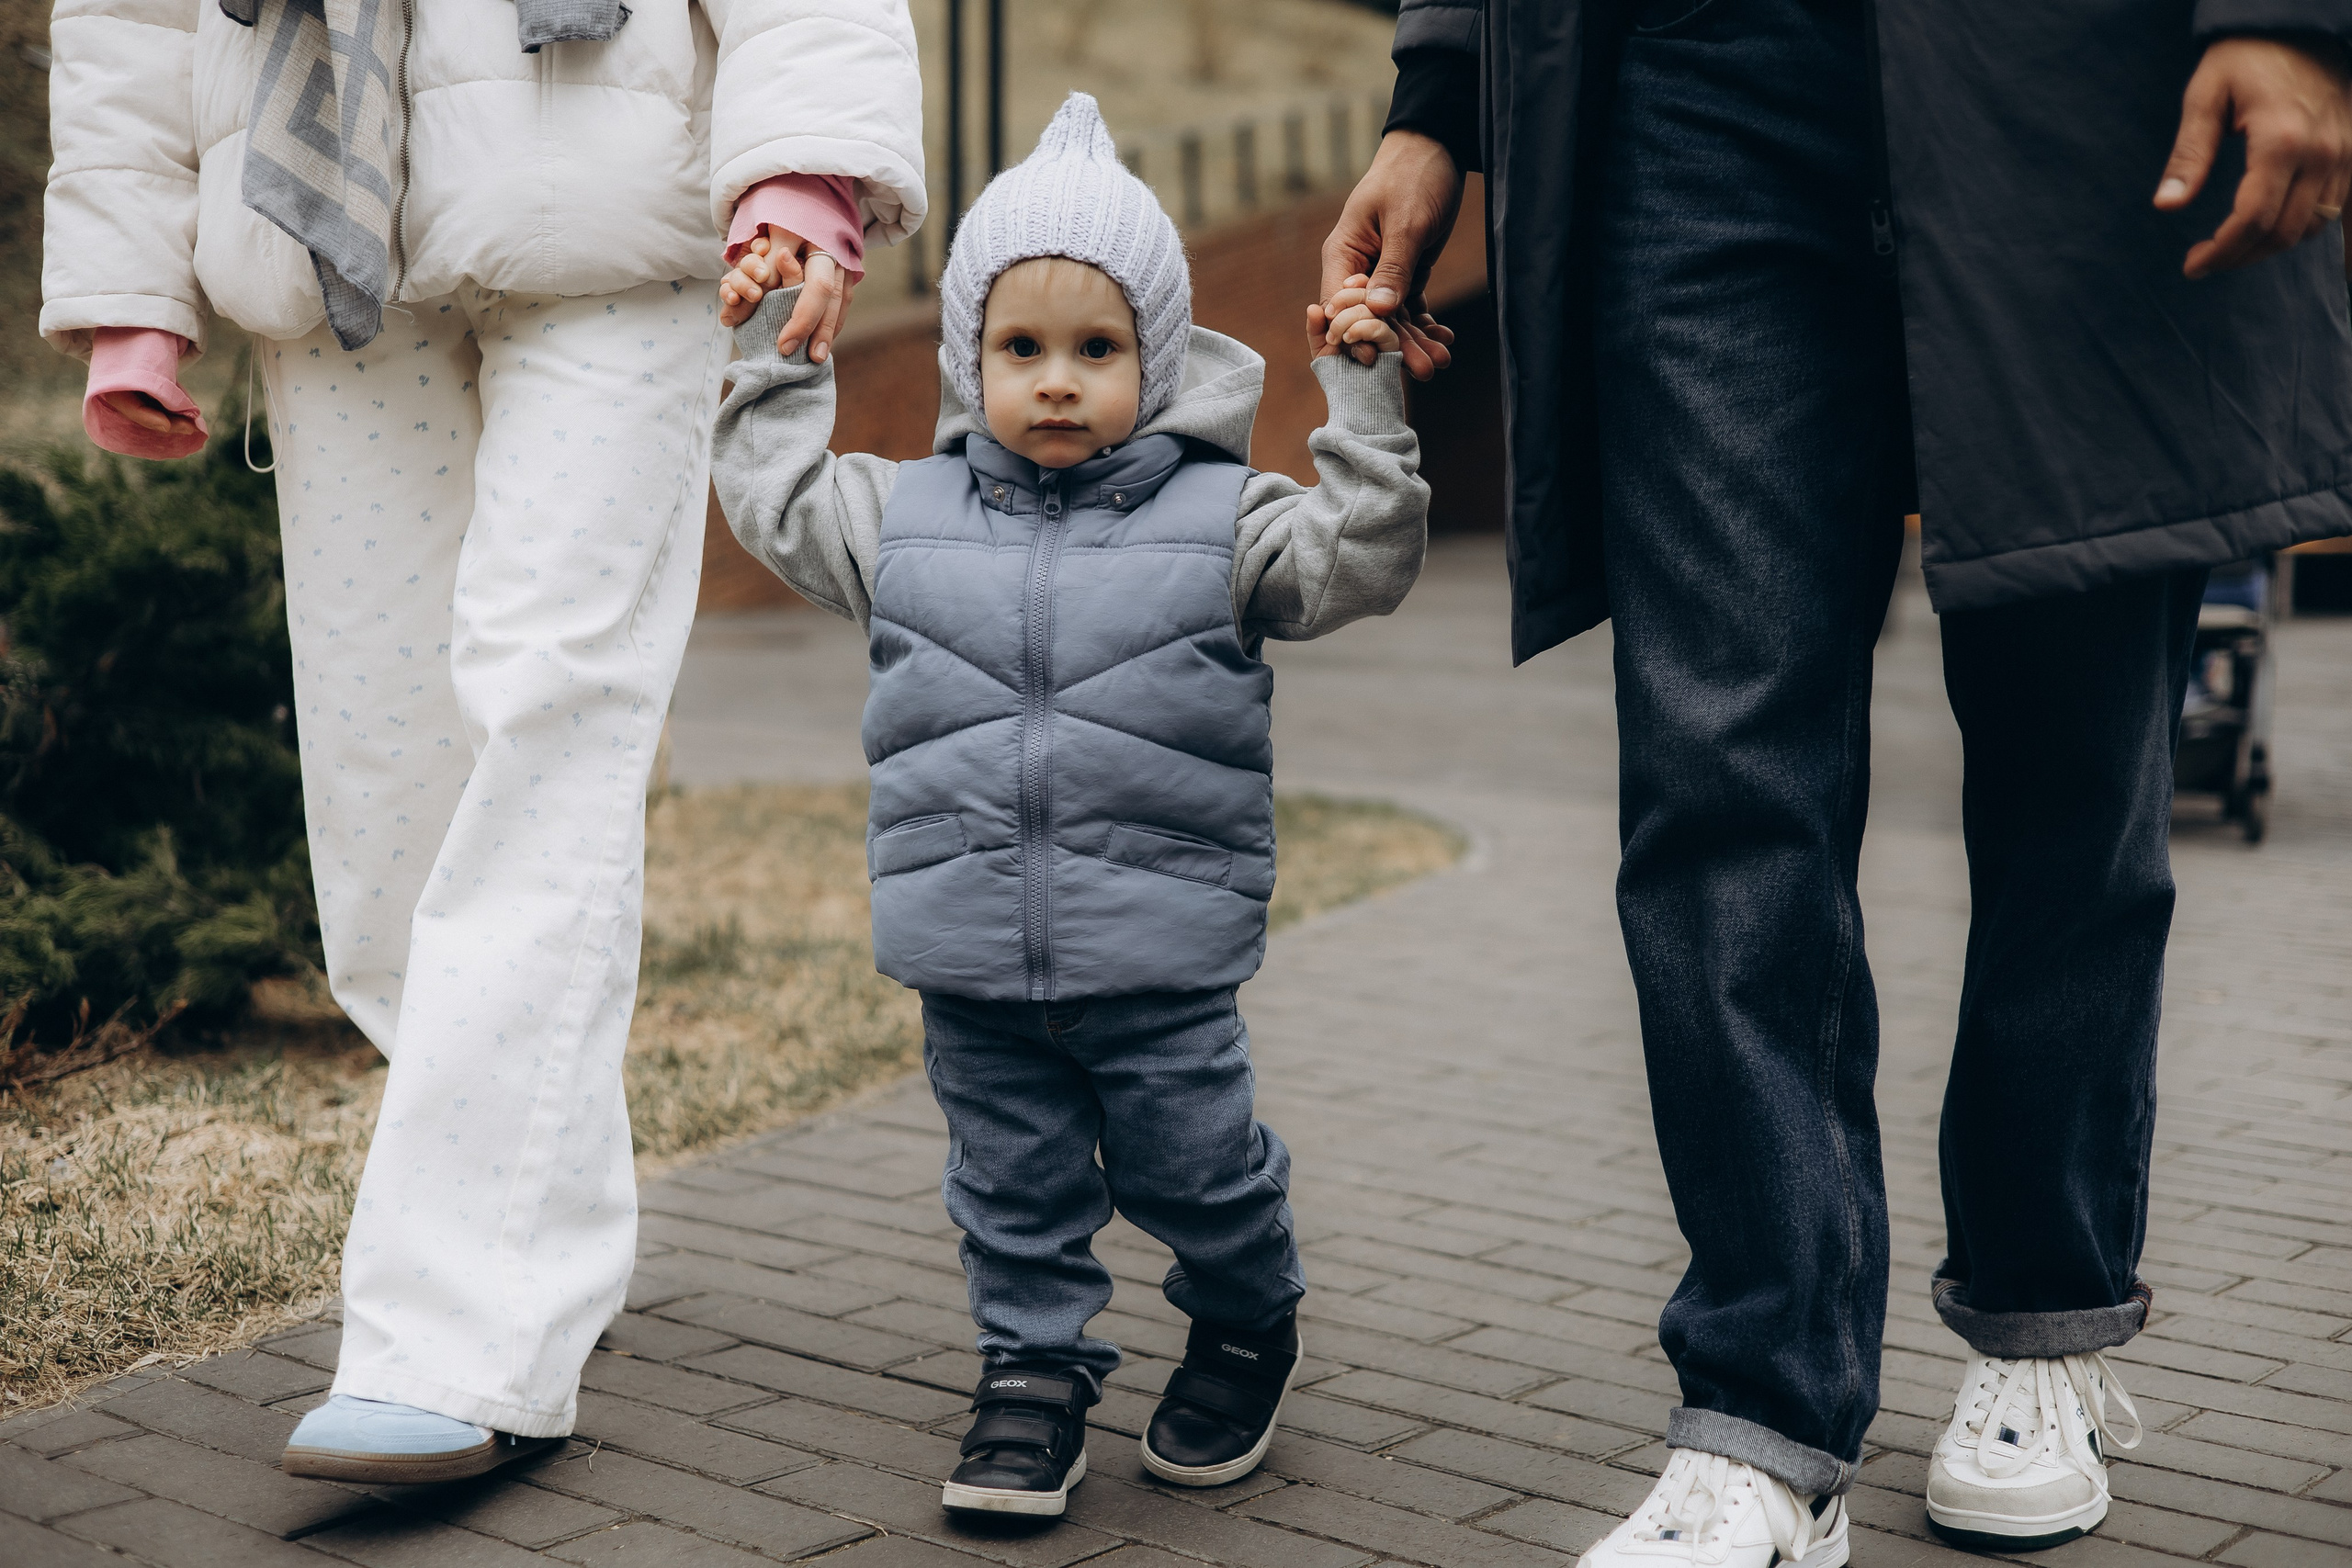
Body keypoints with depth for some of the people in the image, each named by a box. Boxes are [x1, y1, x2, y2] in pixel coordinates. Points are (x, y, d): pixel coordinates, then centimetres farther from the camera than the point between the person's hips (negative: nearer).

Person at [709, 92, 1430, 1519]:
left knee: (1194, 1165, 10)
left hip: (1161, 958, -2)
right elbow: (776, 493, 19)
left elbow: (1366, 557, -8)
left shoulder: (1220, 519, -2)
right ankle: (1037, 1369, 28)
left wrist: (1366, 400, -15)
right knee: (1014, 1184, 12)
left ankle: (1252, 1321, 37)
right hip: (976, 965, 2)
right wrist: (770, 352, 16)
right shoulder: (906, 517, 6)